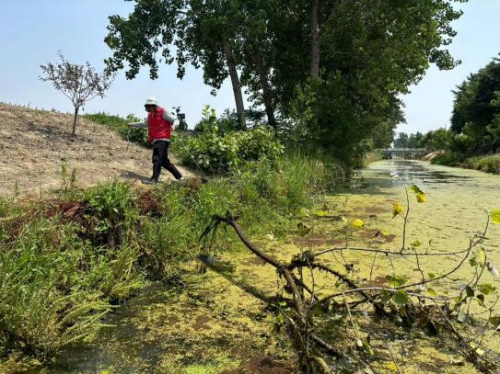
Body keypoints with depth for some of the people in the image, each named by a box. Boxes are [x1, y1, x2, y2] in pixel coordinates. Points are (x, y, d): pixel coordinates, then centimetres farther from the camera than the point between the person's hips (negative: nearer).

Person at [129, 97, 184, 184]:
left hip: (162, 140, -8)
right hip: (155, 141, 8)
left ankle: (154, 179, -24)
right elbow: (145, 124, 40)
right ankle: (179, 177, 15)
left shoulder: (163, 112, -1)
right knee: (164, 161, 8)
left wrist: (173, 125, -26)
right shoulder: (150, 115, 21)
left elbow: (176, 120, -4)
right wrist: (133, 124, 45)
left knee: (157, 159, -18)